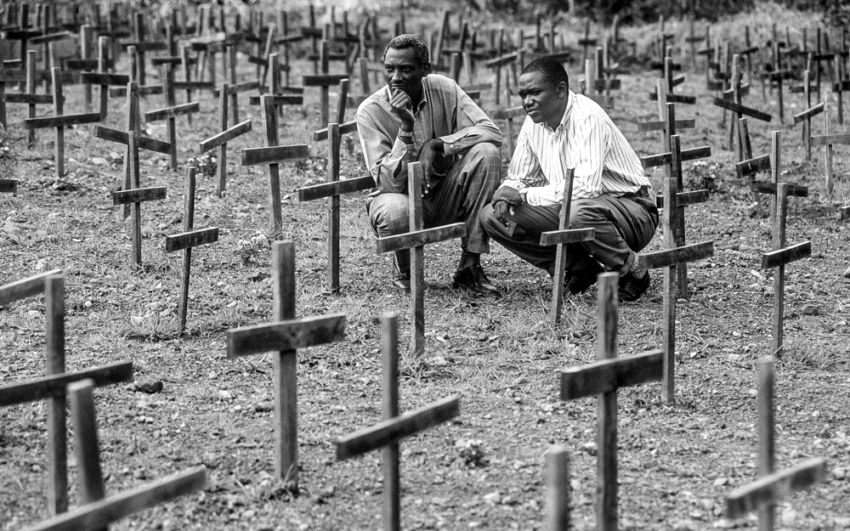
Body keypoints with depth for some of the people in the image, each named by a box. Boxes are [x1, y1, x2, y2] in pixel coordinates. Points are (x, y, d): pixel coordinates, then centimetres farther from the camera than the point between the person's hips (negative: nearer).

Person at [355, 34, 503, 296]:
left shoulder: (443, 89, -7)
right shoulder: (370, 111, -15)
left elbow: (491, 131, -16)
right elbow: (387, 181, -21)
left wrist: (437, 145, -26)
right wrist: (406, 127, -33)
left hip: (444, 199, 3)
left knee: (485, 153, -23)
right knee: (395, 211, -40)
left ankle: (470, 266, -16)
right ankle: (405, 273, -2)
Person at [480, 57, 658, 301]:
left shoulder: (588, 117, -22)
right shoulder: (533, 123, 2)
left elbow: (585, 187, -32)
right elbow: (518, 179, 12)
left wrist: (525, 195, -23)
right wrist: (507, 195, -14)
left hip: (630, 208, -7)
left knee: (579, 212, -42)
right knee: (492, 216, -7)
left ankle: (633, 273, -12)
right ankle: (578, 266, 2)